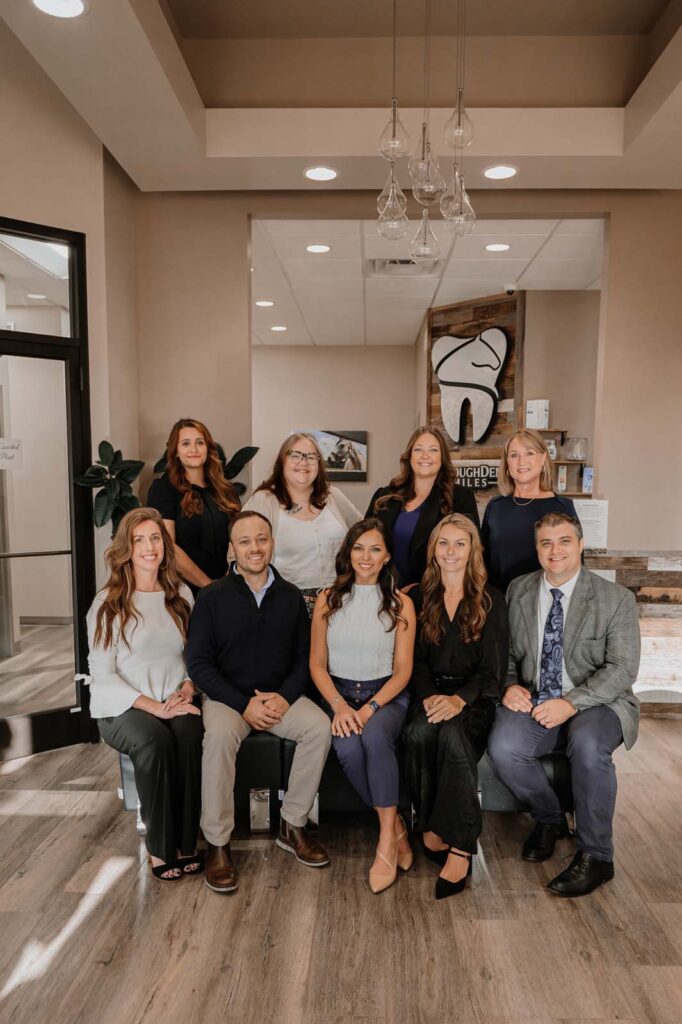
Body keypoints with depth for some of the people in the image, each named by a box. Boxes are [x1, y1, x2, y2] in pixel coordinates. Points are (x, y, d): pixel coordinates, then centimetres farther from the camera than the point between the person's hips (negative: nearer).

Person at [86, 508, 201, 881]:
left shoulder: (181, 595, 9)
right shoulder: (107, 604, -2)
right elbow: (103, 674, -6)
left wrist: (186, 691, -8)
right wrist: (153, 706, -17)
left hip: (175, 702, 3)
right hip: (123, 707, -2)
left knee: (189, 733, -30)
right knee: (154, 740, -33)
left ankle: (185, 843, -15)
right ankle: (159, 846, -14)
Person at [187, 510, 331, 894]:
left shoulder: (291, 596, 4)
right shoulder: (212, 598, -4)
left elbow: (304, 657, 7)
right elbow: (199, 663, -6)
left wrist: (286, 696, -12)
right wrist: (244, 704, -15)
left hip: (280, 696, 3)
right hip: (227, 696, -2)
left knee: (320, 726, -23)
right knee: (219, 735, -33)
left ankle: (293, 826, -5)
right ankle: (218, 844, -16)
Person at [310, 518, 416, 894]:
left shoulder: (400, 603, 1)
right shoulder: (328, 600, 4)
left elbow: (402, 671, -1)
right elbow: (317, 664, 4)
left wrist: (369, 708, -15)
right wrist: (339, 706, -12)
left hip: (386, 696, -1)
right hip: (340, 694, 1)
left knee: (374, 735, -34)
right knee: (347, 748, -30)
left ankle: (387, 841, -19)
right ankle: (395, 828, -8)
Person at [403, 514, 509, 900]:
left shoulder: (491, 600, 4)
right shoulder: (420, 599, 12)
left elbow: (494, 669, -3)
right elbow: (417, 660, 7)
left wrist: (459, 699, -20)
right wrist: (429, 695, -13)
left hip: (475, 698, -2)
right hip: (432, 694, 2)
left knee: (452, 734, -33)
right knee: (419, 733, -31)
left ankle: (459, 849, -27)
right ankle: (431, 829, -17)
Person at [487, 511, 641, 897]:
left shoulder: (617, 599, -4)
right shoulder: (519, 591, 6)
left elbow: (623, 668, -10)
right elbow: (506, 652, 12)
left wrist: (572, 702, -23)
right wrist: (510, 685, -10)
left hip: (596, 705, -2)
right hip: (535, 702, 3)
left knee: (588, 743, -36)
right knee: (504, 747, -26)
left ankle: (595, 856, -11)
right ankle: (550, 819, 7)